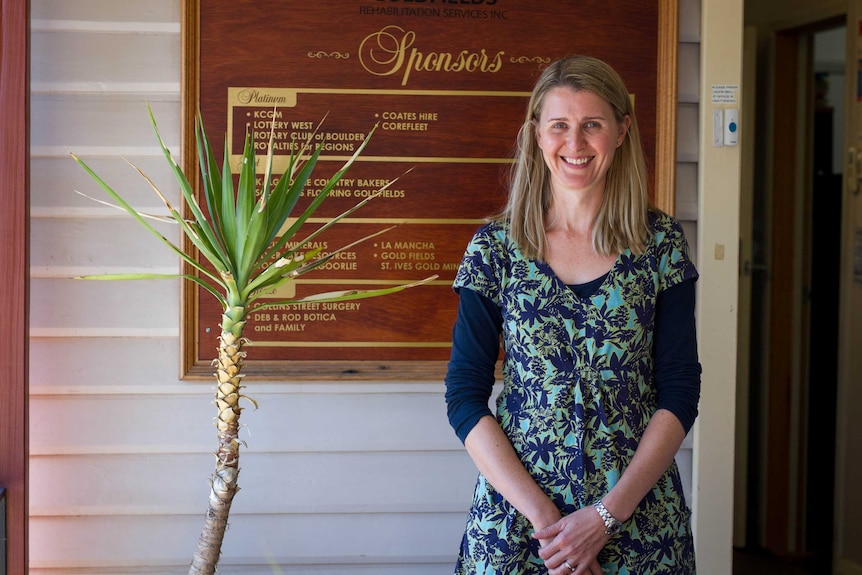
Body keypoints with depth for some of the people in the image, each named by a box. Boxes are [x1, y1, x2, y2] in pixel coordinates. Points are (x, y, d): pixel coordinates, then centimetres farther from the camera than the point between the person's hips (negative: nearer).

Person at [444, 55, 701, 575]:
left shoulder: (661, 243, -1)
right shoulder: (496, 247, -2)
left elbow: (681, 393, -3)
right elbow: (465, 397, -5)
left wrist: (606, 515, -13)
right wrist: (543, 517, -14)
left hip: (639, 518, 1)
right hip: (516, 519, 0)